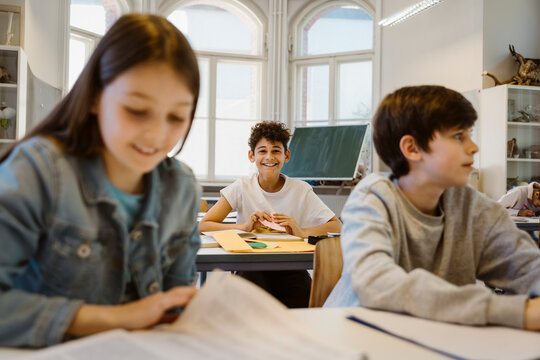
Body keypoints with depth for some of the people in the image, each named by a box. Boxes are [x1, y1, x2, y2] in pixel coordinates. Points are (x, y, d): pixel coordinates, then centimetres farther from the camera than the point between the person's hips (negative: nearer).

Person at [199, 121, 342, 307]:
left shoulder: (300, 190, 0)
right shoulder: (242, 187, -2)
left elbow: (337, 226, -3)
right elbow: (203, 226, -7)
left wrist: (302, 232, -21)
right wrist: (245, 226, -22)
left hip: (290, 268, 2)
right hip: (251, 266, -1)